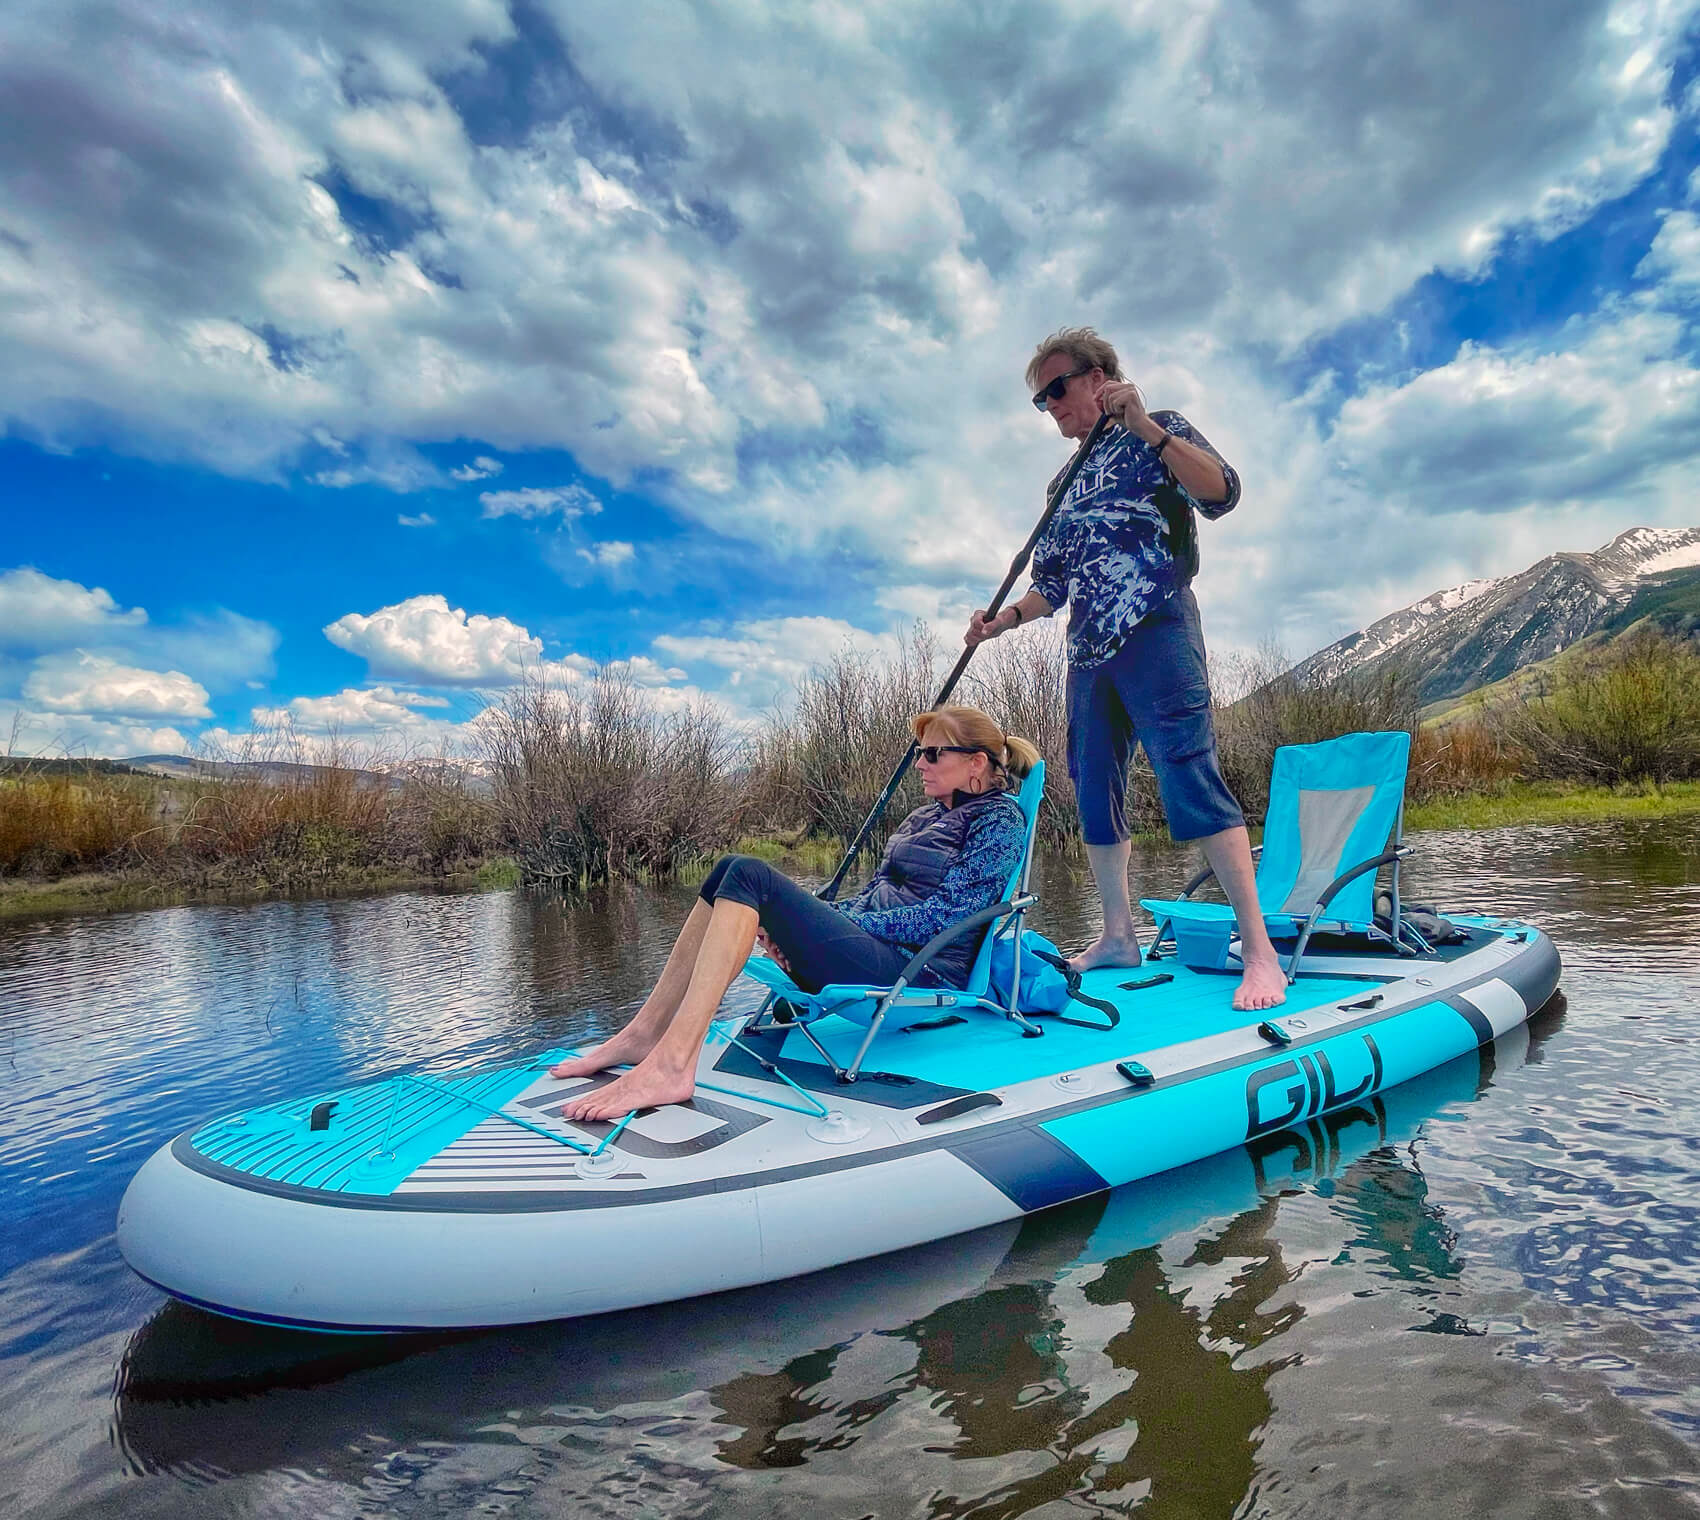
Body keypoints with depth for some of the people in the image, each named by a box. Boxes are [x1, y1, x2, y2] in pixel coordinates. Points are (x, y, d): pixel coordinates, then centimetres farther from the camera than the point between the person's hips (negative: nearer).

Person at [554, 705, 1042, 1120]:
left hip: (921, 978, -8)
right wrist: (808, 923, 1)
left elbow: (944, 914, -12)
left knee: (750, 876, -22)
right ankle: (645, 1033, -7)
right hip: (880, 952, 8)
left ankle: (671, 1064, -28)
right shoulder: (925, 816, 22)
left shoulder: (1000, 819, -2)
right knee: (732, 871, -5)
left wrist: (848, 927, -13)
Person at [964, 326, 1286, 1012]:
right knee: (1094, 791, 5)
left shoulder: (1159, 433, 8)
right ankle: (1117, 936, 15)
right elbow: (1053, 586, 25)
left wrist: (1142, 424, -18)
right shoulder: (1066, 484, 25)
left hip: (1154, 632, -7)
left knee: (1191, 779, -18)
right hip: (1089, 651, 7)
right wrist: (1004, 618, 7)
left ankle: (1258, 949, -15)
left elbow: (1222, 493, -12)